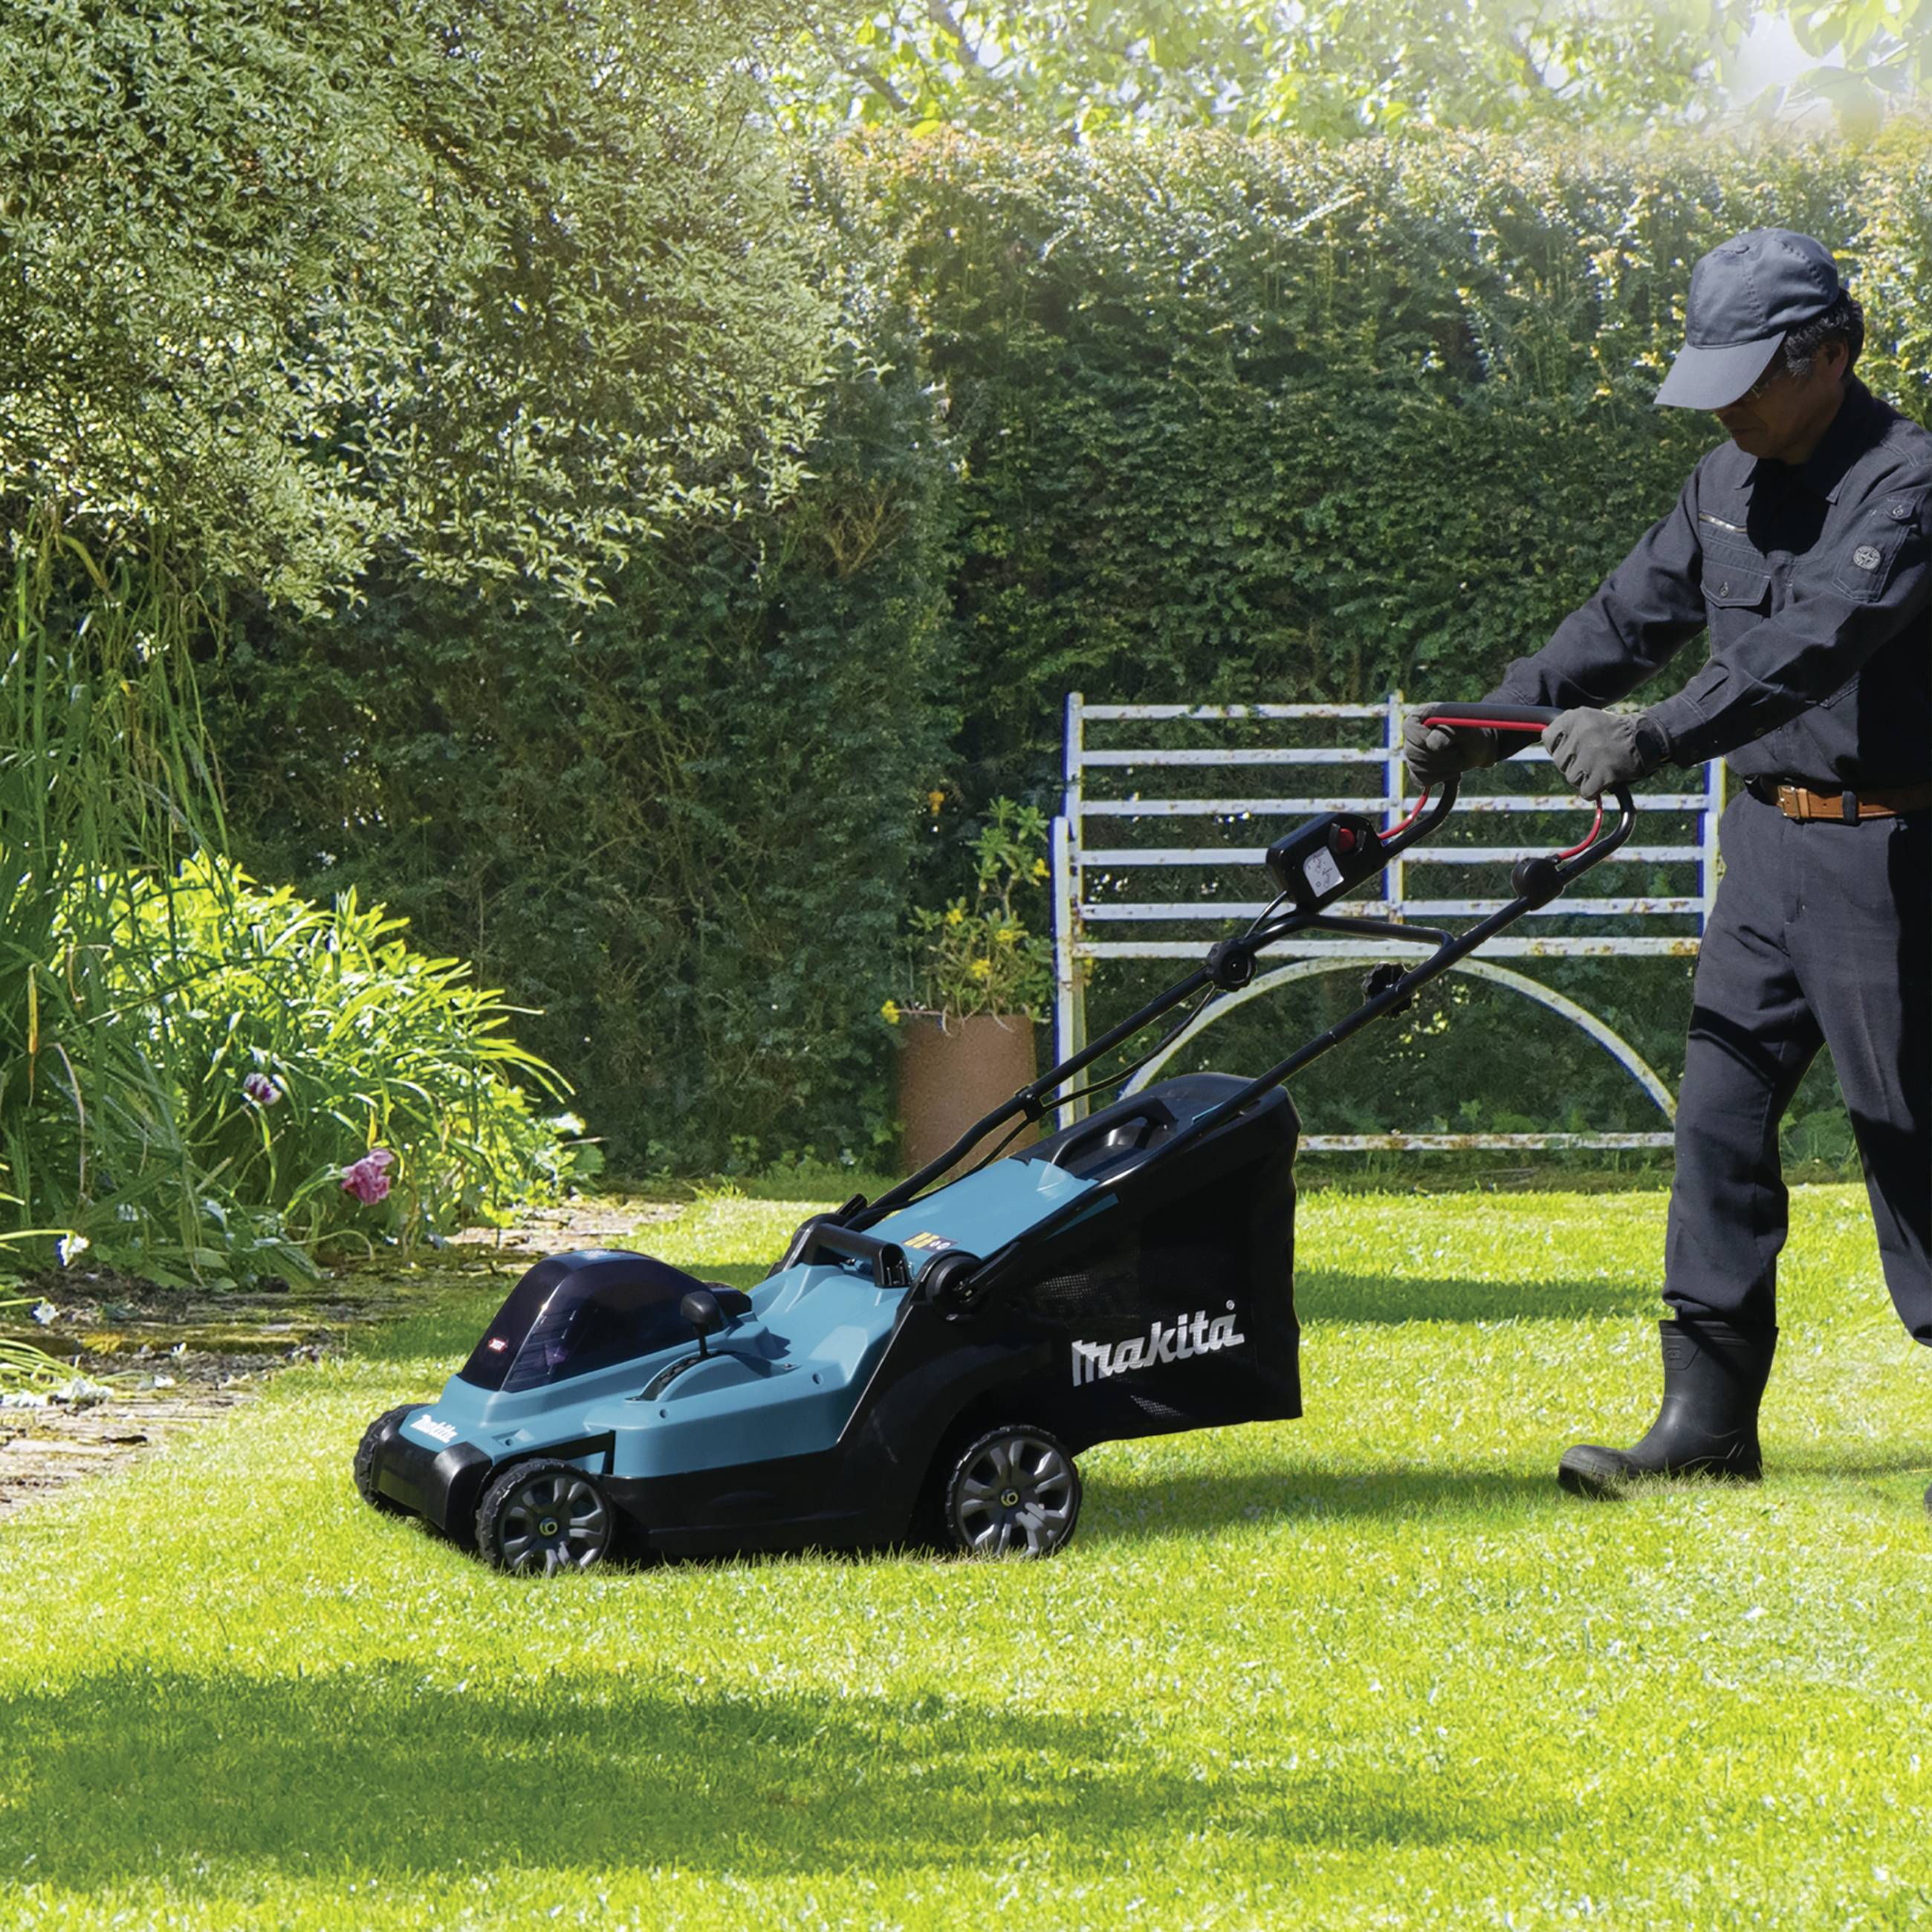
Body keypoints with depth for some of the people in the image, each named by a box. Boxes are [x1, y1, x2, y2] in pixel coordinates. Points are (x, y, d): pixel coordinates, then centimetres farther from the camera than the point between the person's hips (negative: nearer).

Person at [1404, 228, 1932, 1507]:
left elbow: (1815, 642, -31)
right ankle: (1709, 1416, 7)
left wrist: (1656, 737, -41)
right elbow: (1633, 618, 13)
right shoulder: (1733, 483, 9)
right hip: (1768, 839, 8)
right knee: (1721, 1115, 4)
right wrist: (1490, 724, 1)